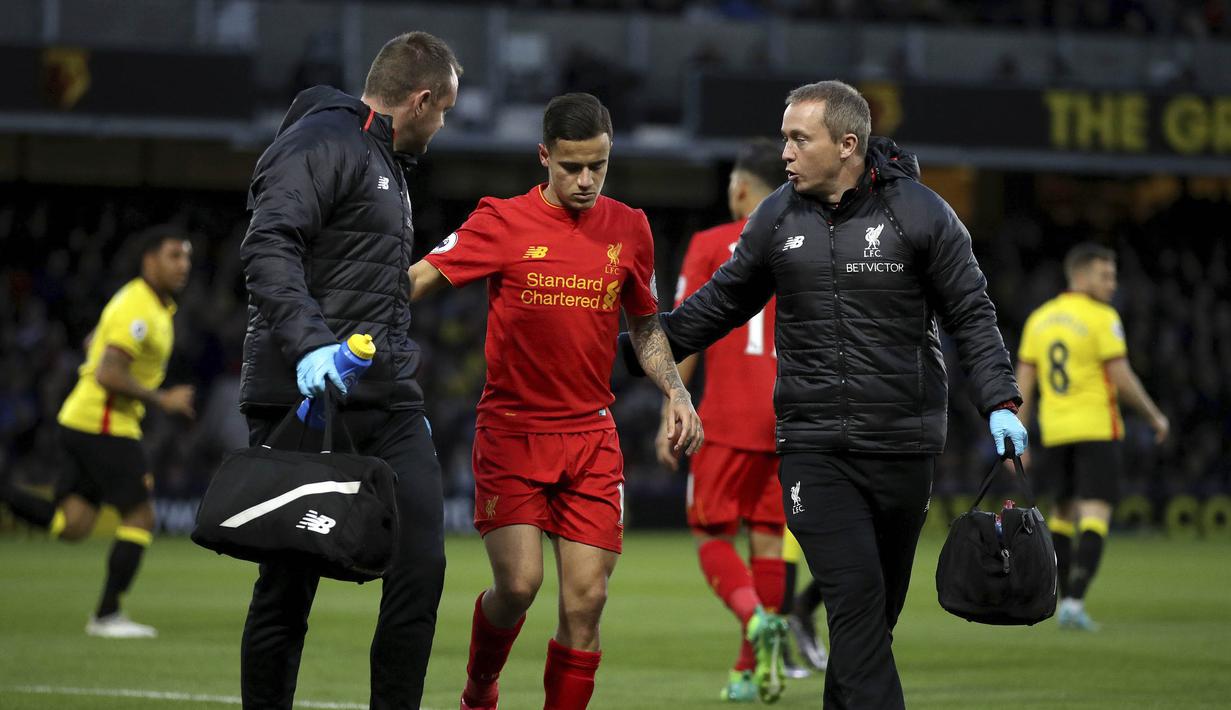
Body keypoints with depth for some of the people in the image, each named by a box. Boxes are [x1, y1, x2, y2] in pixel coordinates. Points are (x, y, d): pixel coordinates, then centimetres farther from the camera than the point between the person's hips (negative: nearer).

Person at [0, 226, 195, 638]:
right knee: (140, 517, -2)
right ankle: (107, 615, 3)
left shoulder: (150, 304, 16)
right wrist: (162, 400, -18)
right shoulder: (138, 310, -17)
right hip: (104, 426, -10)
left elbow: (92, 342, 30)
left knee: (71, 526, 4)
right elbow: (107, 374, -25)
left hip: (81, 421, 10)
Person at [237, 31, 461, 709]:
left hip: (384, 401, 8)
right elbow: (269, 247, -21)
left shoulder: (386, 165, 25)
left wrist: (406, 397, 27)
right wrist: (308, 343, -34)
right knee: (290, 582, -1)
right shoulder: (321, 144, -7)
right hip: (306, 399, -8)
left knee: (421, 565, -5)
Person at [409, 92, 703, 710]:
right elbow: (421, 278, -14)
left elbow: (644, 325, 19)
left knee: (586, 599, -5)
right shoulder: (503, 222, -6)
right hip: (511, 431, -3)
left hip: (591, 437, 3)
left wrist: (676, 394, 5)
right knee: (518, 583, -11)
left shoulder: (628, 229, 6)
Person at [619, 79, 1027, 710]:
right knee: (857, 599, -14)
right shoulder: (777, 218, 6)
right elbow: (722, 303, 19)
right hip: (813, 449, 1)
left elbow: (971, 315, 1)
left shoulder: (921, 213, -2)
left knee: (879, 608, 7)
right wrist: (639, 347, 16)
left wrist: (999, 403, -10)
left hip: (903, 445, -1)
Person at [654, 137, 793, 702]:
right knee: (767, 538, 10)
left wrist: (669, 420, 1)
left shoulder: (710, 246, -1)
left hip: (728, 421, -3)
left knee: (711, 535, 4)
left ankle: (756, 618, -24)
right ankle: (750, 669, 9)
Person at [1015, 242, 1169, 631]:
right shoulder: (1102, 318, -10)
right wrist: (1156, 417, 1)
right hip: (1097, 430, -6)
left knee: (1065, 513, 19)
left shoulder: (1039, 319, 8)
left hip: (1054, 434, 6)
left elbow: (1024, 383, 7)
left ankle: (1066, 601, 20)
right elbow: (1122, 379, -13)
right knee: (1095, 517, -7)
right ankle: (1074, 603, -20)